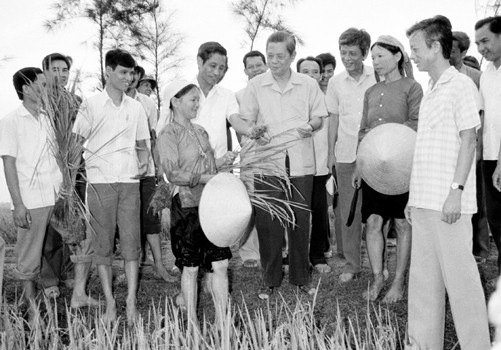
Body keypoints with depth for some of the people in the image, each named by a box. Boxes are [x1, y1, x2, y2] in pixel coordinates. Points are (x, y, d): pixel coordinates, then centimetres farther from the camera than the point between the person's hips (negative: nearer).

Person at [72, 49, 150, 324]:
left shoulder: (136, 108, 11)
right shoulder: (91, 105, 2)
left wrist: (144, 161, -2)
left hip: (130, 181, 2)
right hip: (99, 182, -2)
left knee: (131, 242, -1)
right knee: (102, 244, 2)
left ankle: (131, 303, 3)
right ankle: (110, 304, 9)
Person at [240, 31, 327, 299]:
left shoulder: (308, 85, 6)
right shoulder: (256, 85, 4)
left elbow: (319, 117, 13)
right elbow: (245, 120, 5)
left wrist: (310, 126, -9)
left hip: (301, 163, 1)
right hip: (267, 163, 0)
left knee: (301, 221, 6)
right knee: (267, 223, 2)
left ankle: (301, 277, 21)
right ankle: (270, 279, 15)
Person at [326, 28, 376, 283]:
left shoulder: (378, 78, -1)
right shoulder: (336, 82, 7)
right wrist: (331, 152, 10)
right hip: (345, 156, 2)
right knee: (348, 211, 6)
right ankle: (352, 263, 16)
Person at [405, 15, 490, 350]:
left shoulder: (461, 84, -5)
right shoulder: (430, 92, 17)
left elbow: (468, 140, -10)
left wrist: (456, 190, -17)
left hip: (449, 201, -8)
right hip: (424, 201, 8)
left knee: (460, 277, -2)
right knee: (423, 278, 10)